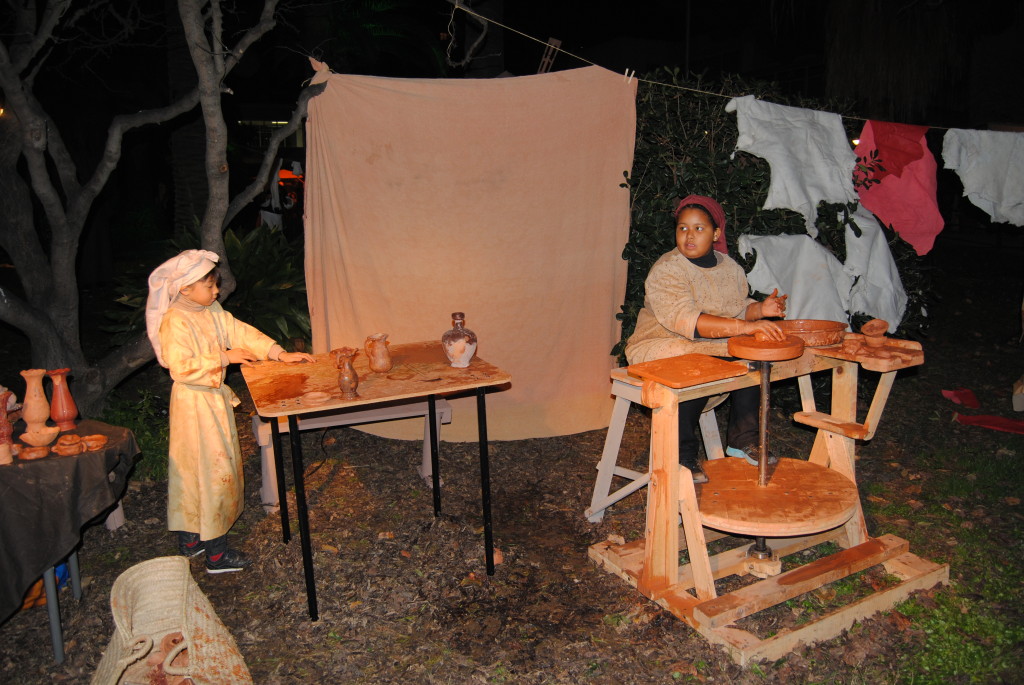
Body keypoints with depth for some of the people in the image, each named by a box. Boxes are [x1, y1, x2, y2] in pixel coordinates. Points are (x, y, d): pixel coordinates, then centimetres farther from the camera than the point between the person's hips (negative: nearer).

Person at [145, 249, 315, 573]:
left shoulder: (213, 312, 5)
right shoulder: (175, 322, -21)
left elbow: (240, 332, 5)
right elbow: (181, 367, -27)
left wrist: (280, 354, -5)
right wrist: (224, 358, -22)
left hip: (215, 397, 9)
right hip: (194, 404, -9)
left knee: (194, 468, 17)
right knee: (211, 468, -3)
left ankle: (190, 538, 31)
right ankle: (216, 553, 8)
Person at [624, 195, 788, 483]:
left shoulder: (729, 267, 6)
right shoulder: (666, 270, -18)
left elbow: (737, 309, 17)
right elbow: (684, 320, -32)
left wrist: (760, 309, -7)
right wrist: (743, 326, -39)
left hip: (712, 347, 7)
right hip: (662, 347, -7)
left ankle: (742, 440, 1)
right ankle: (682, 456, -15)